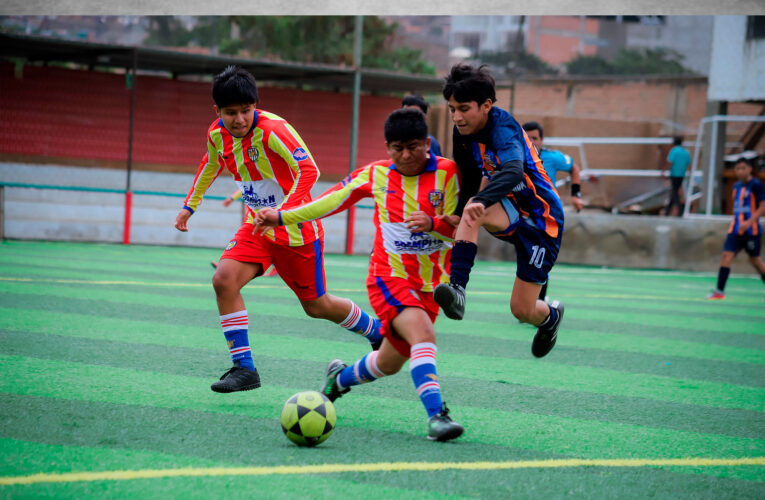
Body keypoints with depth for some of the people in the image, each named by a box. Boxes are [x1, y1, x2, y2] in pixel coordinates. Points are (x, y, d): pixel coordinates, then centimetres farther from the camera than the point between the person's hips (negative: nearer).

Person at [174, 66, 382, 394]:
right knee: (224, 279, -18)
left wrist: (283, 212, -47)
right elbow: (211, 165, 20)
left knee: (317, 306, 6)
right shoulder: (216, 135, -4)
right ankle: (244, 369, -12)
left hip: (297, 229, -6)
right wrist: (190, 205, 23)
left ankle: (379, 334, 35)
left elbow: (308, 170, -36)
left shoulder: (273, 130, -25)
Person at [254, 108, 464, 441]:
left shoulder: (447, 173, -5)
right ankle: (436, 413, -37)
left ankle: (341, 377, 44)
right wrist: (281, 217, 13)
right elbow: (333, 200, 12)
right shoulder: (375, 175, 0)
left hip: (430, 284, 2)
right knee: (422, 333, -30)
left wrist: (432, 223, -27)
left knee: (389, 363, 13)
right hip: (388, 276, -2)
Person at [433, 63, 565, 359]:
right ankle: (457, 288, -39)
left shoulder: (503, 127, -28)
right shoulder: (463, 131, -5)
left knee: (522, 309, -2)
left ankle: (551, 316, 35)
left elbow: (513, 171, -48)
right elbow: (469, 178, 11)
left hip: (540, 219, -6)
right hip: (510, 212, 6)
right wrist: (456, 216, 1)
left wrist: (482, 201, -64)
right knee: (470, 211, -31)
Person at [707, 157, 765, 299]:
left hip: (751, 229, -6)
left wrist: (749, 222, -24)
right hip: (735, 229, 6)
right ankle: (719, 291, -8)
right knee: (726, 255, -8)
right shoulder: (736, 186, 11)